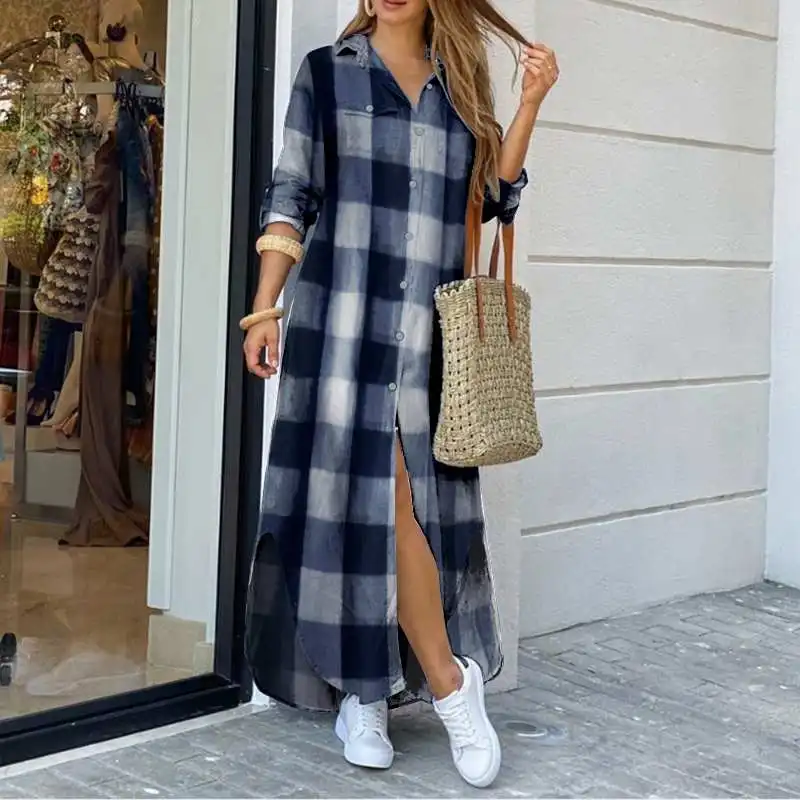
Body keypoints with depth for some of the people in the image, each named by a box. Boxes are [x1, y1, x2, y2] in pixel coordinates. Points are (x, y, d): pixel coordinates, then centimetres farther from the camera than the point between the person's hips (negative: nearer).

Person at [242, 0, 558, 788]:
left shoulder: (459, 86, 15)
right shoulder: (328, 72, 8)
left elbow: (494, 199, 12)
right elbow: (291, 197, 4)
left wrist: (529, 104, 3)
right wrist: (264, 307, -2)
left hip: (430, 324, 3)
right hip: (348, 314, -2)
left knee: (406, 500, -1)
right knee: (376, 497, -9)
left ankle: (362, 689, 10)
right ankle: (449, 682, 1)